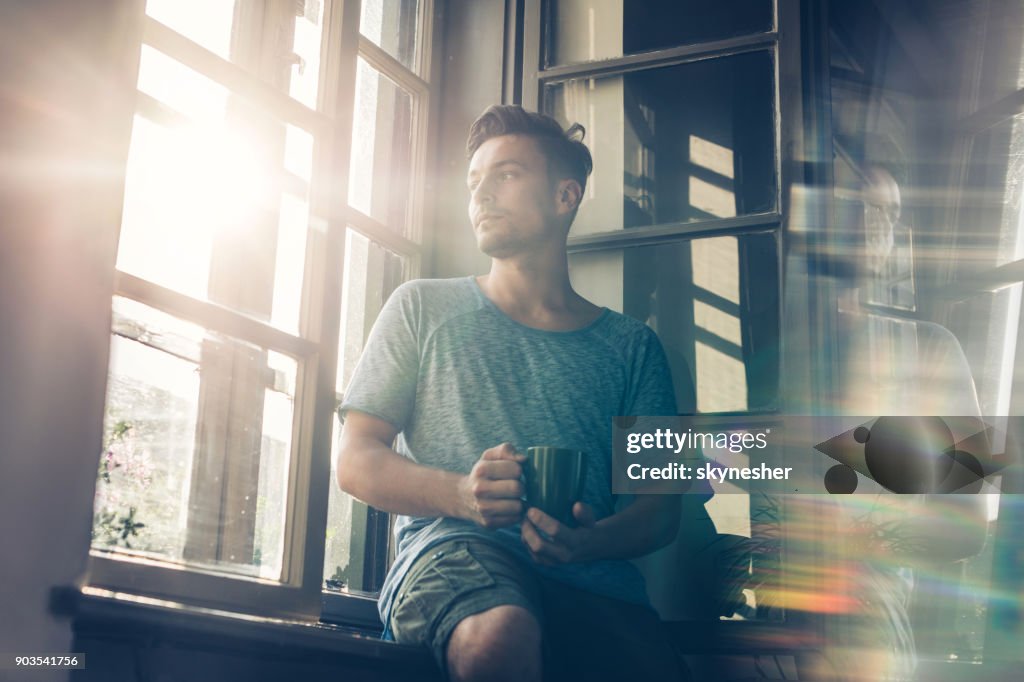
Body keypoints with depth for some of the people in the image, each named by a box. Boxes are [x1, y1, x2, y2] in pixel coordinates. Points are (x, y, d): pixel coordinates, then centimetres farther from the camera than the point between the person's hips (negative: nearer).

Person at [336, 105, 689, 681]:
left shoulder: (632, 345, 18)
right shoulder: (423, 308, 16)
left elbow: (661, 506, 14)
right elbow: (357, 462, 9)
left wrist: (594, 540, -11)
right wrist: (462, 494, -12)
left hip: (593, 581, 2)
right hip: (455, 549, -1)